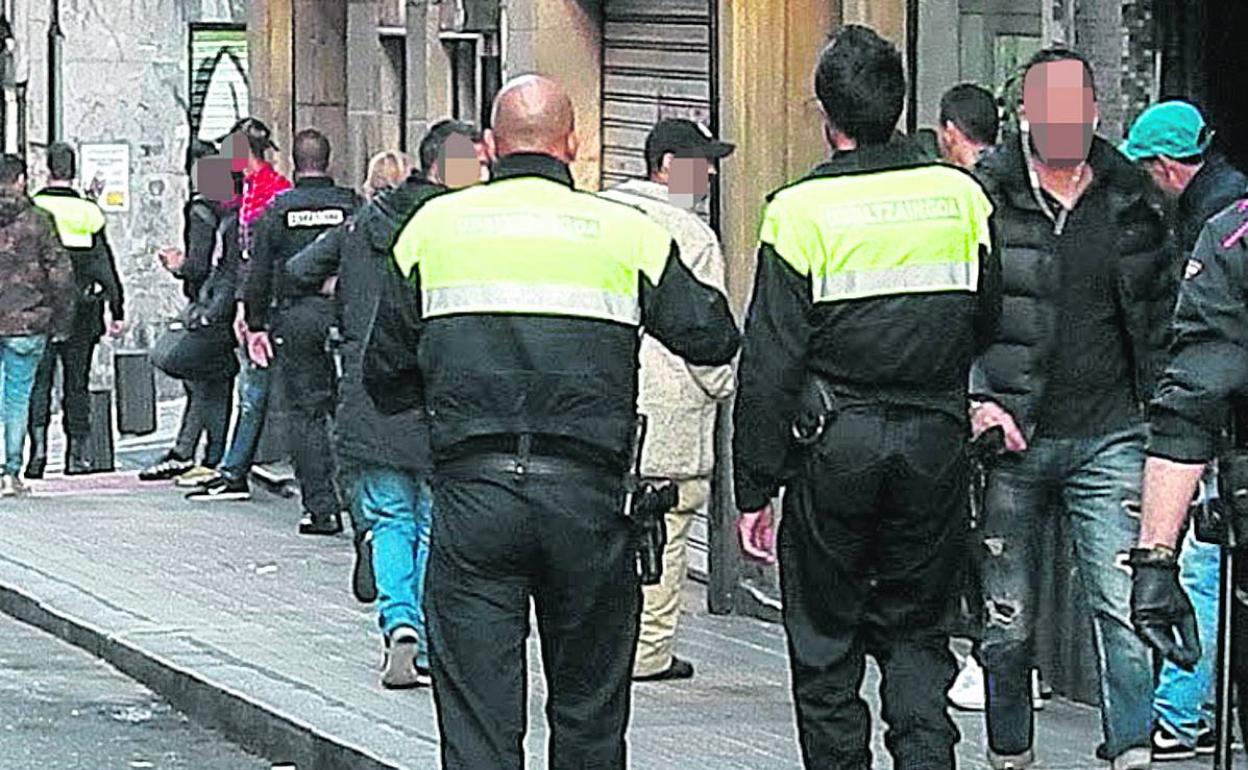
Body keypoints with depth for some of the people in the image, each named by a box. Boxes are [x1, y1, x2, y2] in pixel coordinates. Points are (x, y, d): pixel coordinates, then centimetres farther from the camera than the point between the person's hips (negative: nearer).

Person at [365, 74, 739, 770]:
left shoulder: (434, 225, 5)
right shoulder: (626, 232, 2)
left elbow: (386, 381, 10)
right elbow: (713, 340, 8)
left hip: (471, 491, 0)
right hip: (588, 494, 0)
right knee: (589, 713, 14)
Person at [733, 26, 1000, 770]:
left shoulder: (801, 210, -9)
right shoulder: (960, 195, 1)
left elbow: (770, 365, -9)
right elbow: (989, 325, 11)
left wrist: (755, 487, -3)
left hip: (836, 447, -3)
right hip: (936, 443, 3)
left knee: (826, 642, 9)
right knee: (917, 632, 12)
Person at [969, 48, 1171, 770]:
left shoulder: (1130, 198, 7)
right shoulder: (982, 197, -3)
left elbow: (1160, 315, 16)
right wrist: (977, 400, -14)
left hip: (1107, 439, 1)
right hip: (1010, 440, -1)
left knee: (1125, 606, -9)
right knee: (1008, 622, 6)